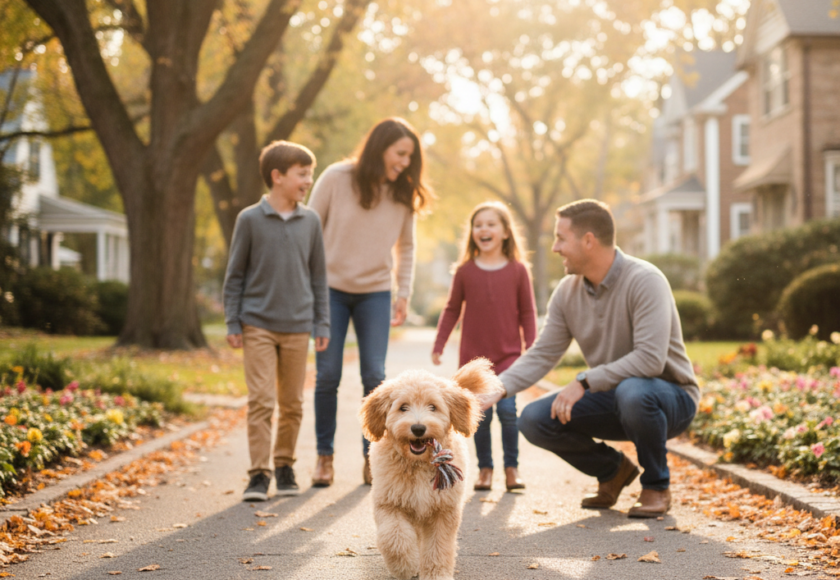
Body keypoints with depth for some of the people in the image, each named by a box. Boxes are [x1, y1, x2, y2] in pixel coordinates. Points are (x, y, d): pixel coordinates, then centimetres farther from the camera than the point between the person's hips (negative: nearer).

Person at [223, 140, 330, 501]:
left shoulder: (310, 221, 5)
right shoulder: (250, 219, -3)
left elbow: (318, 276, 11)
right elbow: (235, 275, 2)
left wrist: (322, 324, 7)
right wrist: (232, 324, -2)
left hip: (297, 327, 3)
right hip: (258, 326, -3)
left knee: (292, 404, 9)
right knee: (261, 401, -7)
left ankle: (285, 466, 24)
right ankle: (259, 474, -2)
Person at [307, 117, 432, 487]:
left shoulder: (403, 194, 0)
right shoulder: (336, 178, -9)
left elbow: (406, 247, 12)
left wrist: (404, 294, 7)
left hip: (375, 293, 2)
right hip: (331, 289, -2)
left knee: (375, 376, -1)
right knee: (327, 375, 0)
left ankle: (372, 457, 9)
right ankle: (324, 455, 12)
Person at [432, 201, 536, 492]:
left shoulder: (517, 270, 1)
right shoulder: (465, 271, 3)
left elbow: (527, 313, 4)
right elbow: (452, 310, 9)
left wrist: (532, 349, 0)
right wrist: (439, 344, 5)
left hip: (508, 355, -1)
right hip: (474, 356, 1)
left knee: (507, 409, -10)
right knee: (480, 414, 1)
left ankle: (512, 467, 5)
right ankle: (484, 468, 13)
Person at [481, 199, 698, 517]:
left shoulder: (644, 280, -23)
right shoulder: (568, 291, -1)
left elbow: (650, 359, -32)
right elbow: (541, 355, 0)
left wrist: (584, 382, -33)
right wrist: (498, 388, -17)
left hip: (670, 397, -6)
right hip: (613, 397, 6)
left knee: (632, 392, -41)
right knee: (534, 419, -13)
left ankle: (656, 486, -11)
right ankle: (613, 470, 13)